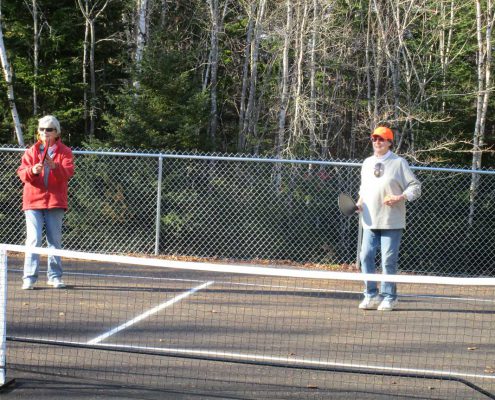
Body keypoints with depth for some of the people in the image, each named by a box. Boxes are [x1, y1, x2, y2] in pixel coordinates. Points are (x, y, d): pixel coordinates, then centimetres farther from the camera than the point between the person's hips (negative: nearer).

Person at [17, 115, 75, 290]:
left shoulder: (65, 152, 5)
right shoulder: (31, 152, 10)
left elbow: (68, 173, -10)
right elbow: (22, 173, -1)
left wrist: (54, 166, -30)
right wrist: (32, 171, -23)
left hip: (55, 202, 0)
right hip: (33, 201, 0)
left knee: (55, 240, 5)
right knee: (33, 240, -8)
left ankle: (54, 276, 14)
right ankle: (29, 278, -9)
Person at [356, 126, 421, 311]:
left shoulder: (399, 163, -3)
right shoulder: (367, 163, 14)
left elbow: (415, 187, -3)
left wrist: (400, 197, -18)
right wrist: (360, 201, 9)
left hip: (391, 221, -5)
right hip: (370, 221, 5)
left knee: (388, 261, -4)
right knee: (366, 256, 0)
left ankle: (389, 297, 5)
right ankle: (372, 295, 10)